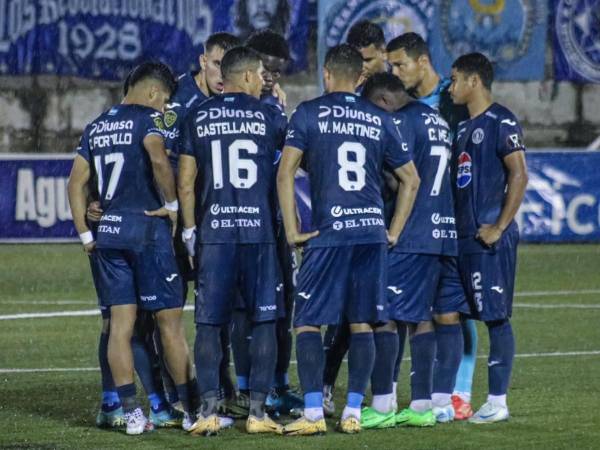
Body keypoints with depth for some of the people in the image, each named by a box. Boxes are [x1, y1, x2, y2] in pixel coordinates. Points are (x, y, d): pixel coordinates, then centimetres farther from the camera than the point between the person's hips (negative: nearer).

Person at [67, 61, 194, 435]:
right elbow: (159, 160, -25)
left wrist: (85, 235, 17)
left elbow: (77, 183, 15)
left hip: (109, 231, 6)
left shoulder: (96, 127, 15)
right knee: (170, 321, 1)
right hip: (147, 227, -6)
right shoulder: (148, 119, -6)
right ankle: (192, 408, 6)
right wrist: (172, 204, -12)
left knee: (121, 324, 4)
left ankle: (131, 413, 2)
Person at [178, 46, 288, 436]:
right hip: (259, 229, -2)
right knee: (264, 321, 5)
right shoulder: (268, 115, 1)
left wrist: (190, 229, 15)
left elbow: (186, 183, 6)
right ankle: (258, 411, 1)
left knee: (209, 324, 5)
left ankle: (209, 411, -2)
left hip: (213, 231, 2)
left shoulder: (198, 118, 6)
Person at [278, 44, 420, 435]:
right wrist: (394, 232, 19)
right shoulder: (379, 119, 11)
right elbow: (411, 179, 15)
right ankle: (354, 412, 7)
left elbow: (285, 173, -7)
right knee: (362, 323, 9)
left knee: (308, 322, 1)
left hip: (329, 233, -4)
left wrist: (292, 230, -1)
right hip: (373, 231, 4)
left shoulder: (309, 113, 0)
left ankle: (314, 413, -7)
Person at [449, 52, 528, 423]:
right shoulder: (466, 127, 18)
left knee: (496, 317, -6)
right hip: (464, 238, 9)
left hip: (490, 240, -9)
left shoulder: (501, 122, -9)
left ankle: (498, 403, -5)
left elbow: (519, 176, -16)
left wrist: (498, 228, -18)